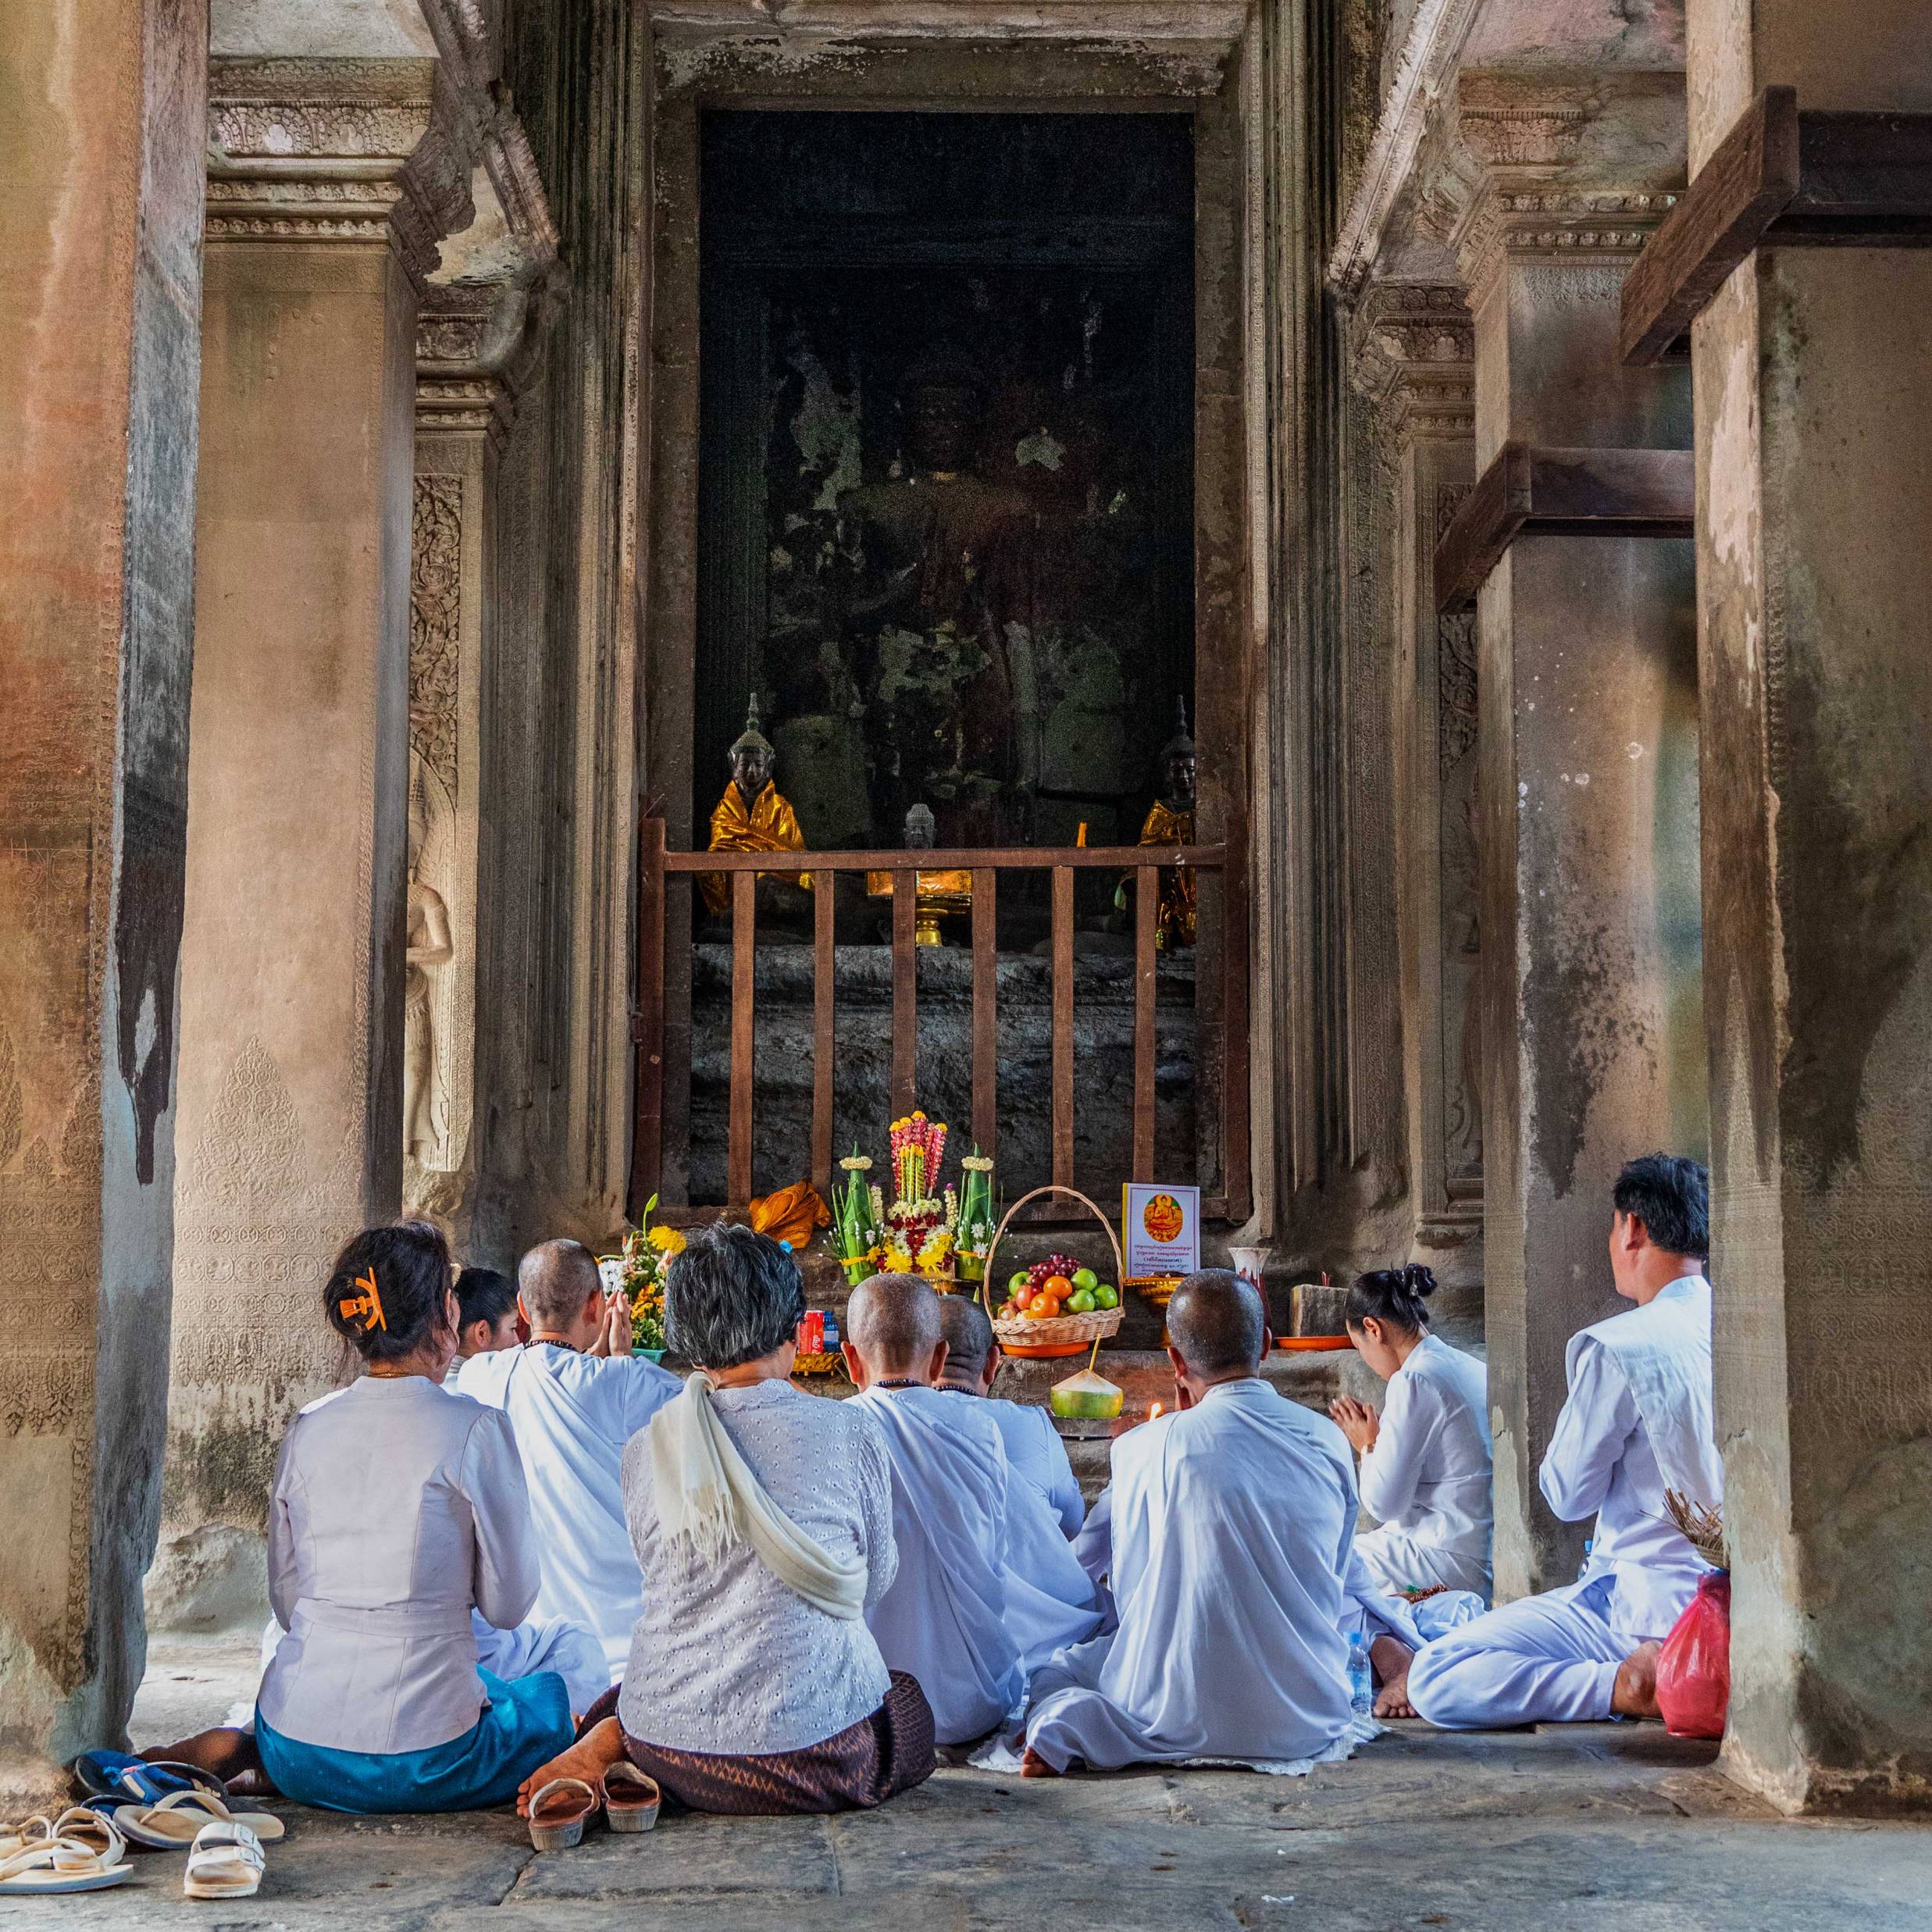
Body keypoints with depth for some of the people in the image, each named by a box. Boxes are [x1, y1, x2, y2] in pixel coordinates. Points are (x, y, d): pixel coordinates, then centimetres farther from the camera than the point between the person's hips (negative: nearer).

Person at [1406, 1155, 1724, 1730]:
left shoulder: (1618, 1347, -18)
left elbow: (1568, 1497, -9)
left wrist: (1577, 1406, 7)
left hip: (1652, 1607, -9)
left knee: (1435, 1682, -14)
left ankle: (1629, 1687, -20)